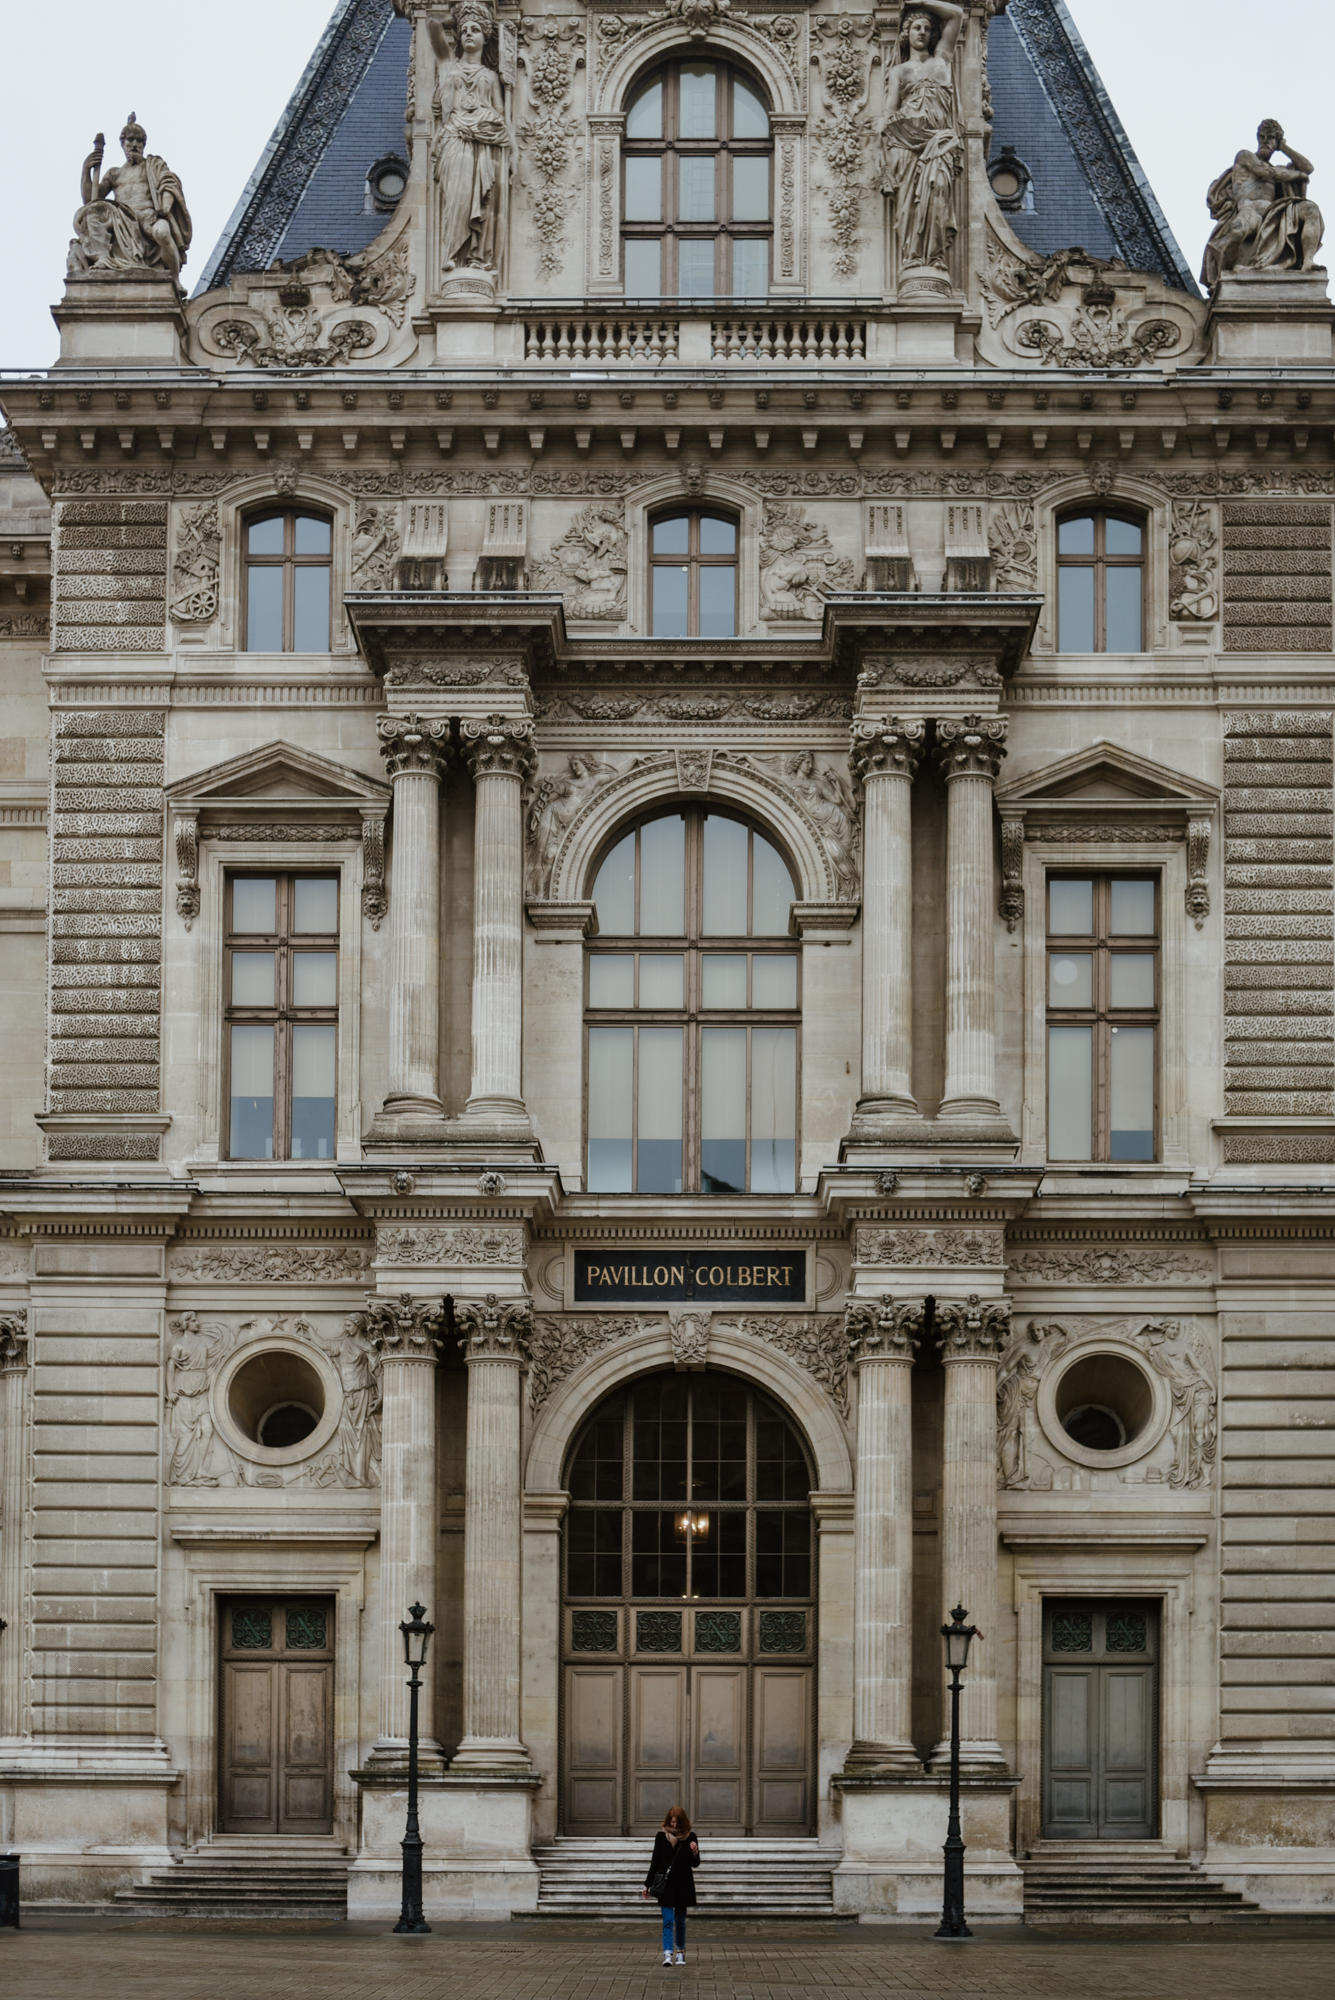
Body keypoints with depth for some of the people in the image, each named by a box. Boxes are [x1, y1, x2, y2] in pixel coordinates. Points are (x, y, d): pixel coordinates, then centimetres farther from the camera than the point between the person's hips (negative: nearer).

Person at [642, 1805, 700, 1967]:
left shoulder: (689, 1837, 0)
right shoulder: (661, 1836, 0)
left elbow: (695, 1864, 4)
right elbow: (655, 1861, 7)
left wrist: (695, 1853, -18)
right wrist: (648, 1884, 7)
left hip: (683, 1884, 1)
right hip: (665, 1884, -1)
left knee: (680, 1920, 11)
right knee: (668, 1920, -9)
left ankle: (681, 1951, 25)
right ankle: (667, 1954, -15)